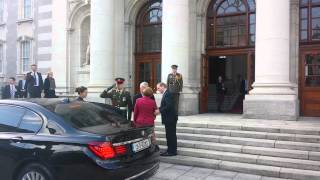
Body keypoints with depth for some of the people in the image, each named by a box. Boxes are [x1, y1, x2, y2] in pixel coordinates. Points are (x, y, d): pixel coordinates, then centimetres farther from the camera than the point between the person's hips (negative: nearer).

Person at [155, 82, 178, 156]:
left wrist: (159, 111, -19)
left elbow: (169, 106, -24)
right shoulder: (166, 94, 16)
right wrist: (159, 110, 3)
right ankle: (170, 150, 22)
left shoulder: (167, 94, -15)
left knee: (171, 135, -4)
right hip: (169, 118, 10)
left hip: (170, 118, -10)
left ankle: (172, 151, 3)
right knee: (170, 135, 14)